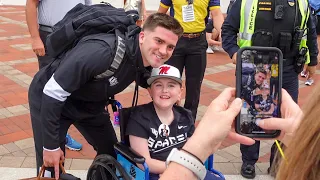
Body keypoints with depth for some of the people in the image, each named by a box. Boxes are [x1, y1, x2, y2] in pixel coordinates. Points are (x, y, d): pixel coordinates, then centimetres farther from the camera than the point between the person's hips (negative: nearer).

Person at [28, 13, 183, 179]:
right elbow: (53, 93, -31)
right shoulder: (102, 51, -38)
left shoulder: (148, 62, -14)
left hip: (89, 103, 7)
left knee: (113, 152, 11)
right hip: (49, 99, -6)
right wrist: (50, 145, -24)